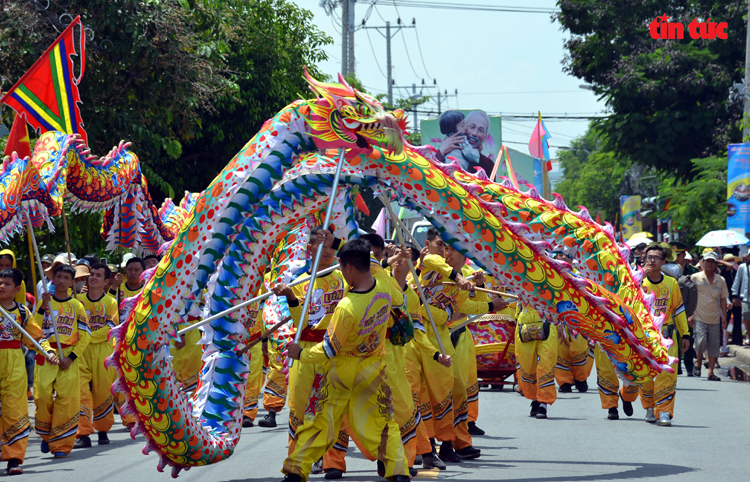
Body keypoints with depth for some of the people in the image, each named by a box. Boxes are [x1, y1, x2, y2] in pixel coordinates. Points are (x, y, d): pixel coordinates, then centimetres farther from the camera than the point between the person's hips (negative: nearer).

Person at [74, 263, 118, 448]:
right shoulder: (78, 299, 8)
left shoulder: (111, 302, 3)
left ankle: (103, 431, 22)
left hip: (103, 351, -1)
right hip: (81, 352, 1)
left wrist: (88, 336, -15)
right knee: (80, 390, -11)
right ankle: (83, 434, -13)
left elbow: (109, 329, -6)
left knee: (103, 391, 4)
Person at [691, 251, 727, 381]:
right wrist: (690, 315, -7)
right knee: (701, 342, -17)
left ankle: (711, 372, 9)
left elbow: (723, 299, 14)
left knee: (714, 346, 2)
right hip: (699, 317, -3)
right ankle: (698, 363, 9)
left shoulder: (720, 280, 9)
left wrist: (724, 316, 5)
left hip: (715, 318, 3)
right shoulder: (695, 278, 0)